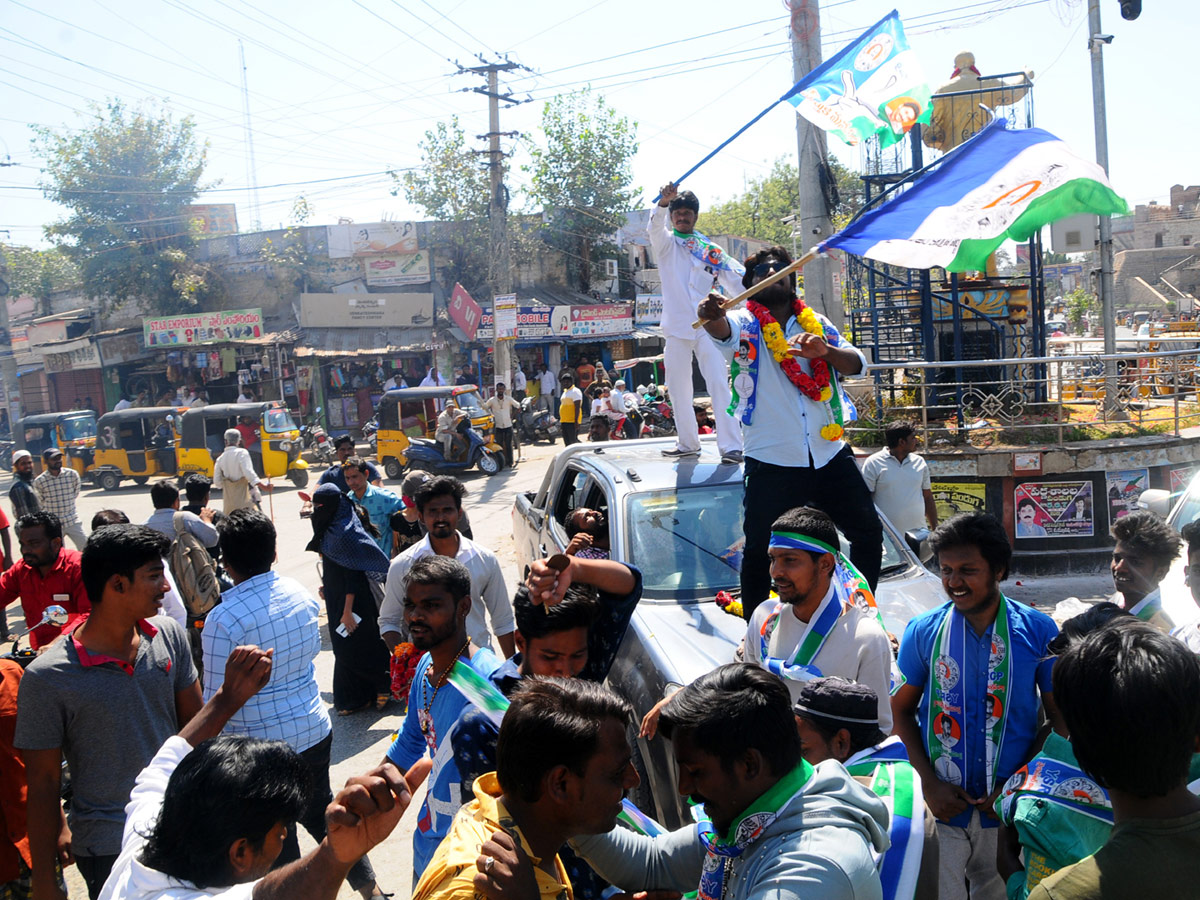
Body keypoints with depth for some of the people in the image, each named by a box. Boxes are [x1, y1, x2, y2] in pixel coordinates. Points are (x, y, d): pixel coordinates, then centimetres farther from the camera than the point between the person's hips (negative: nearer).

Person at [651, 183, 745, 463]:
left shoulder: (710, 249, 12)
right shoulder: (665, 243, 10)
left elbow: (736, 282, 10)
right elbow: (656, 225, -12)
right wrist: (663, 201, -33)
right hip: (676, 328, 1)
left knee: (719, 385, -11)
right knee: (678, 388, 8)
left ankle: (731, 446, -15)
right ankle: (687, 443, 22)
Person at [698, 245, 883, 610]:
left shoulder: (817, 324, 12)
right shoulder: (745, 323, 1)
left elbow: (856, 363, -1)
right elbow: (722, 329, -24)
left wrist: (826, 350, -24)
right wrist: (711, 316, -49)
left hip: (830, 454, 4)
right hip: (772, 462, -4)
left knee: (868, 534, 12)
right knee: (761, 552, -3)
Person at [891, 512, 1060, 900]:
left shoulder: (1039, 631, -6)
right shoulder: (923, 632, -5)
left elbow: (1060, 718, -1)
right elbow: (902, 710, 3)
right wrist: (929, 782, -9)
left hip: (1013, 805, 0)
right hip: (941, 805, 0)